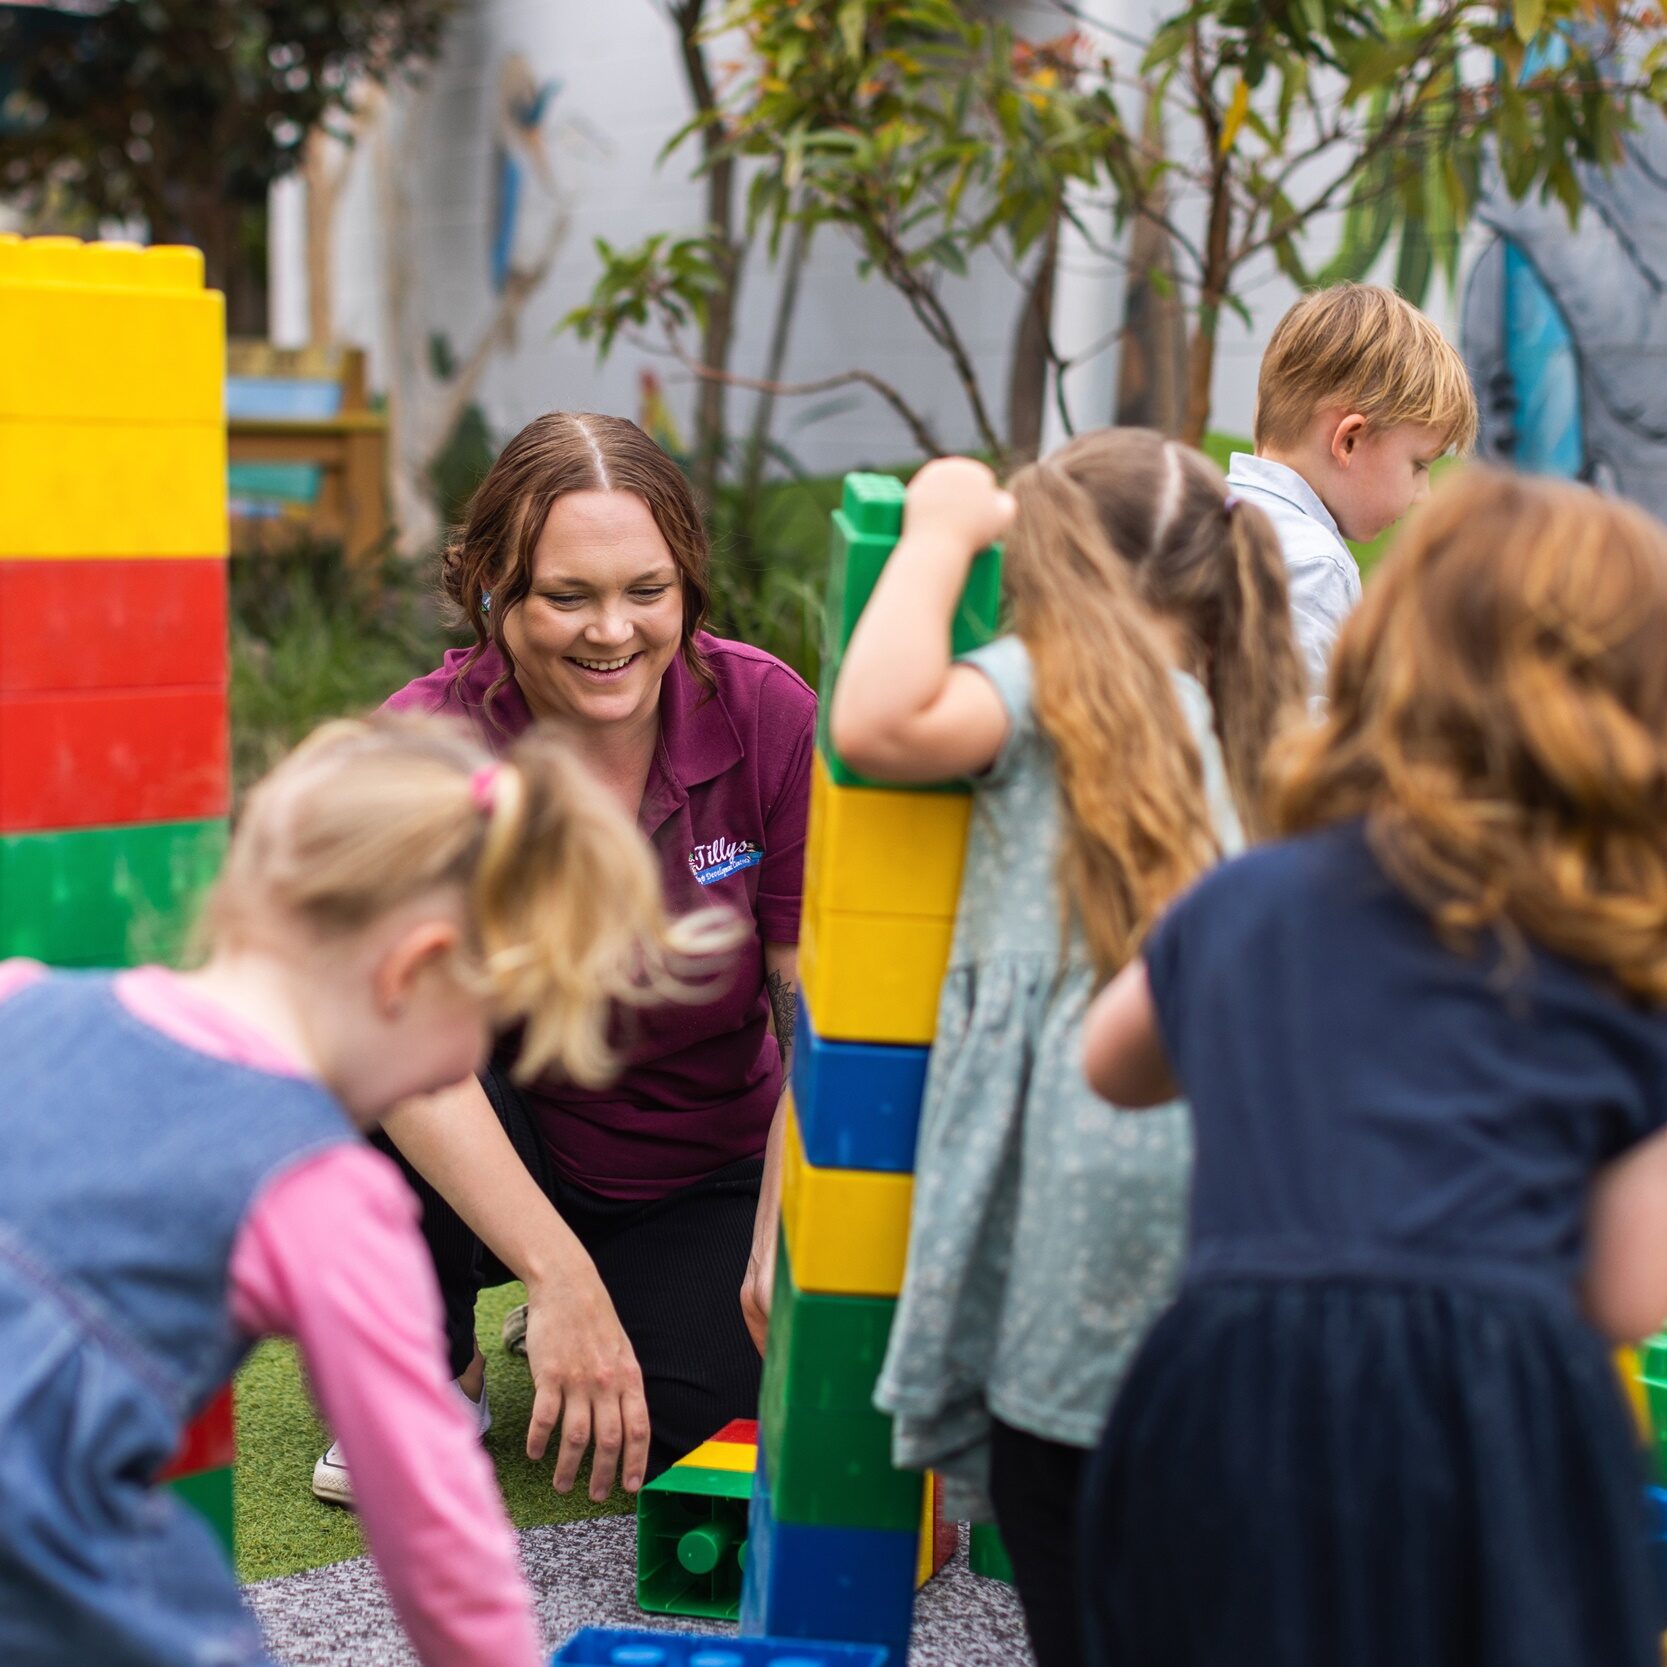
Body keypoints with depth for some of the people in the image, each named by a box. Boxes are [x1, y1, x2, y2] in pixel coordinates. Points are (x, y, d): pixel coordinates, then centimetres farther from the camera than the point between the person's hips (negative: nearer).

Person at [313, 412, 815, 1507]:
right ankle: (437, 1372, -4)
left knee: (676, 1426, -24)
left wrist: (784, 1246, -28)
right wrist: (559, 1275, -46)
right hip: (495, 1159, 0)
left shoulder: (766, 717, -17)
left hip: (707, 1172, 1)